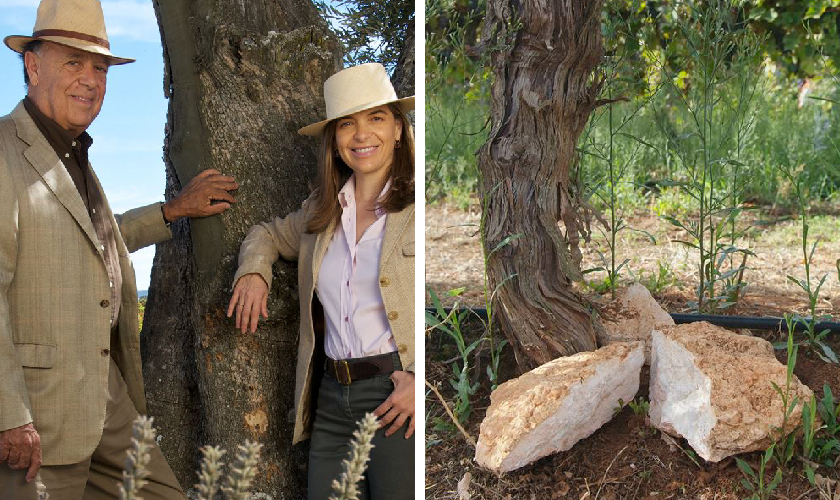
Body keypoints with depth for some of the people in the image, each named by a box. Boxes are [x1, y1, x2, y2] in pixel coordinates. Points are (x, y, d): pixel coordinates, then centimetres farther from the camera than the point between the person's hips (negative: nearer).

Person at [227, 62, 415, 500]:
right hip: (331, 399, 5)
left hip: (398, 399, -5)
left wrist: (422, 382, -18)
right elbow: (269, 233, 32)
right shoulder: (321, 211, 12)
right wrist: (253, 271, 9)